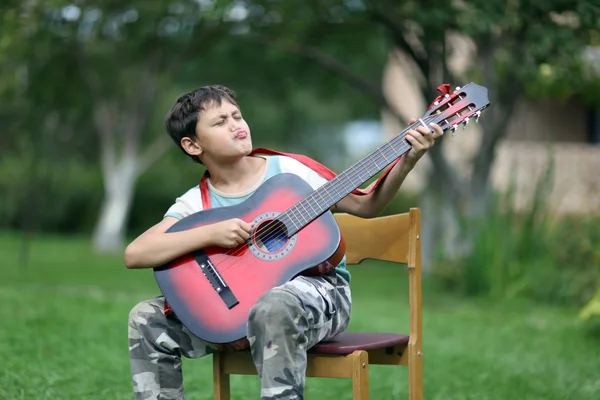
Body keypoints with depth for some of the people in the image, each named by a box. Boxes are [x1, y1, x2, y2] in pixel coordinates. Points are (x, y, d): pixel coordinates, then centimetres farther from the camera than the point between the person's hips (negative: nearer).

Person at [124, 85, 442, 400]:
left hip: (319, 290, -3)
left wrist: (407, 160, -9)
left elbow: (366, 206, 7)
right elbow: (134, 254, -11)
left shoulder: (287, 170, 1)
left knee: (274, 306, -39)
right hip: (242, 302, 3)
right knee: (147, 318, -9)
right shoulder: (196, 203, 2)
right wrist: (211, 233, -20)